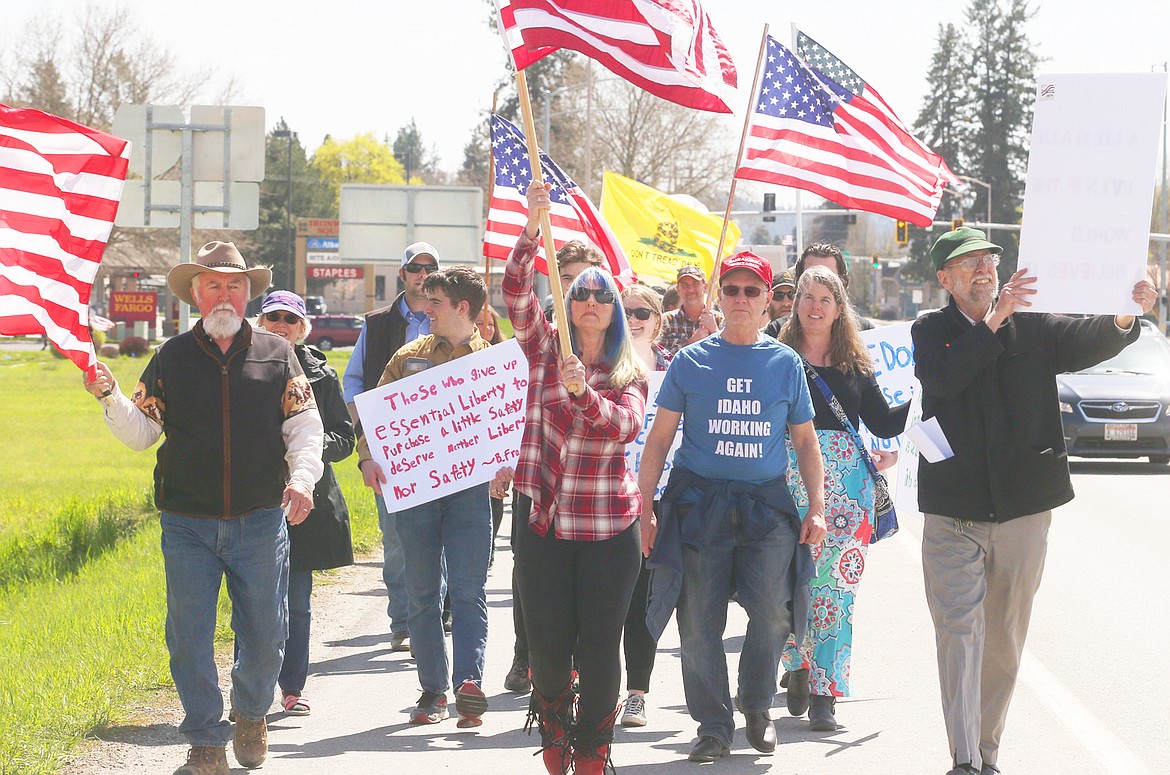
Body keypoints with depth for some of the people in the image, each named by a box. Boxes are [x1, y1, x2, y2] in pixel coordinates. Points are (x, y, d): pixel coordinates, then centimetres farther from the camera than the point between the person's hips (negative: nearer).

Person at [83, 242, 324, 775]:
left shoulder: (276, 355, 6)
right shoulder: (170, 359, 6)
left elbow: (305, 426, 5)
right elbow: (141, 432, 6)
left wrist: (301, 477, -10)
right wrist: (110, 397, -11)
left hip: (260, 521, 0)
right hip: (188, 525, 0)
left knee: (264, 633, 6)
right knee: (189, 637, -2)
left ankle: (251, 716, 33)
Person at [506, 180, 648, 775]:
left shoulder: (629, 374, 5)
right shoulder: (544, 350, 6)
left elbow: (624, 425, -15)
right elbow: (515, 292, -9)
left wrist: (581, 392, -33)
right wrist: (532, 228, -22)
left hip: (609, 528, 0)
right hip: (545, 520, 0)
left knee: (600, 647, 0)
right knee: (547, 643, 3)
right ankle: (553, 726, 30)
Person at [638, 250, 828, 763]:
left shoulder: (785, 363, 8)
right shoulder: (691, 361, 5)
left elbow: (805, 440, 14)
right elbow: (660, 437, 7)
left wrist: (817, 508, 5)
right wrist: (644, 508, 1)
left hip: (766, 501, 0)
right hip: (699, 503, 0)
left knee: (772, 610, -13)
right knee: (700, 622, -1)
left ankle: (756, 705, 12)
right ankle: (713, 727, 10)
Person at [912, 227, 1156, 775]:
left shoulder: (1034, 327, 6)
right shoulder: (931, 331, 2)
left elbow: (1085, 345, -9)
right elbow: (939, 377, -17)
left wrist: (1124, 318, -31)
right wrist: (994, 321, -25)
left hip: (1023, 504, 2)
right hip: (953, 510, -2)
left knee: (1005, 638, 10)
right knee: (960, 630, -11)